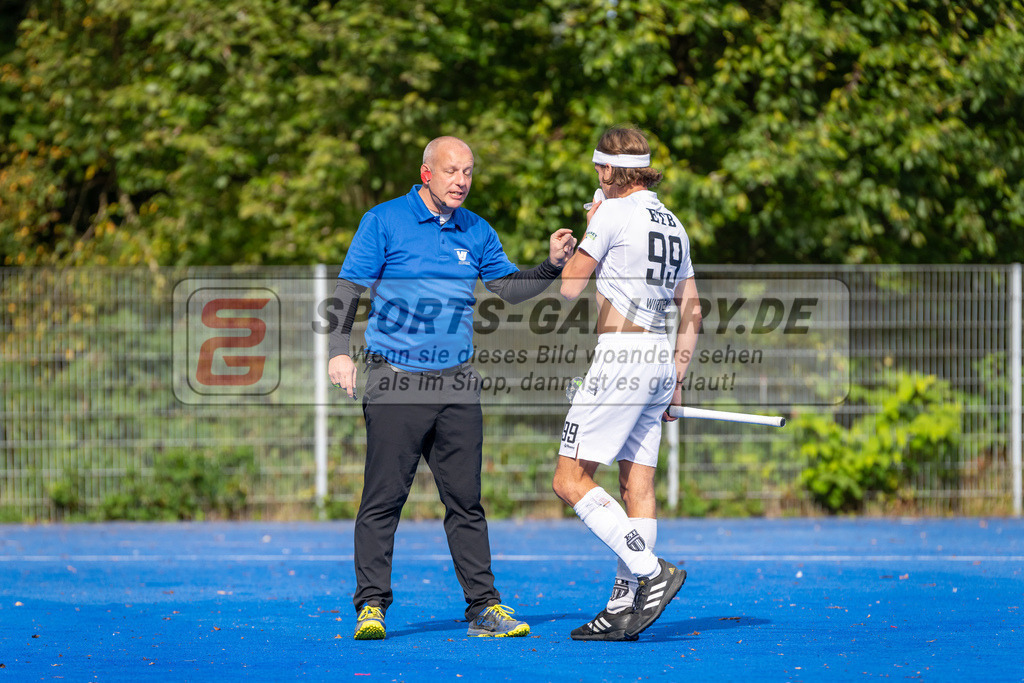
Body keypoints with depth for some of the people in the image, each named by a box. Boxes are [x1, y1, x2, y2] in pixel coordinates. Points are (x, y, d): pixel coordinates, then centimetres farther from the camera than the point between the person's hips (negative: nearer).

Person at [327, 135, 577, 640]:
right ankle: (371, 605, 0)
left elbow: (509, 287, 18)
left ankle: (483, 607, 8)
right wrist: (340, 351, -15)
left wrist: (552, 265, 0)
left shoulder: (476, 233, 11)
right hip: (396, 380, -4)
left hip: (457, 385, 4)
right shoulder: (384, 221, -2)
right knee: (383, 498, -5)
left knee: (465, 499, 5)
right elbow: (348, 288, -4)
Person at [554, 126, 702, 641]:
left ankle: (652, 572, -17)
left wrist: (588, 228, 8)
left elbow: (570, 286, -5)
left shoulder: (614, 213, -9)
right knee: (638, 484, 7)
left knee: (570, 481, -7)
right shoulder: (673, 224, 16)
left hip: (621, 357, -9)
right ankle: (624, 609, 6)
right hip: (659, 360, 9)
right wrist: (676, 380, 22)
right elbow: (691, 311, 18)